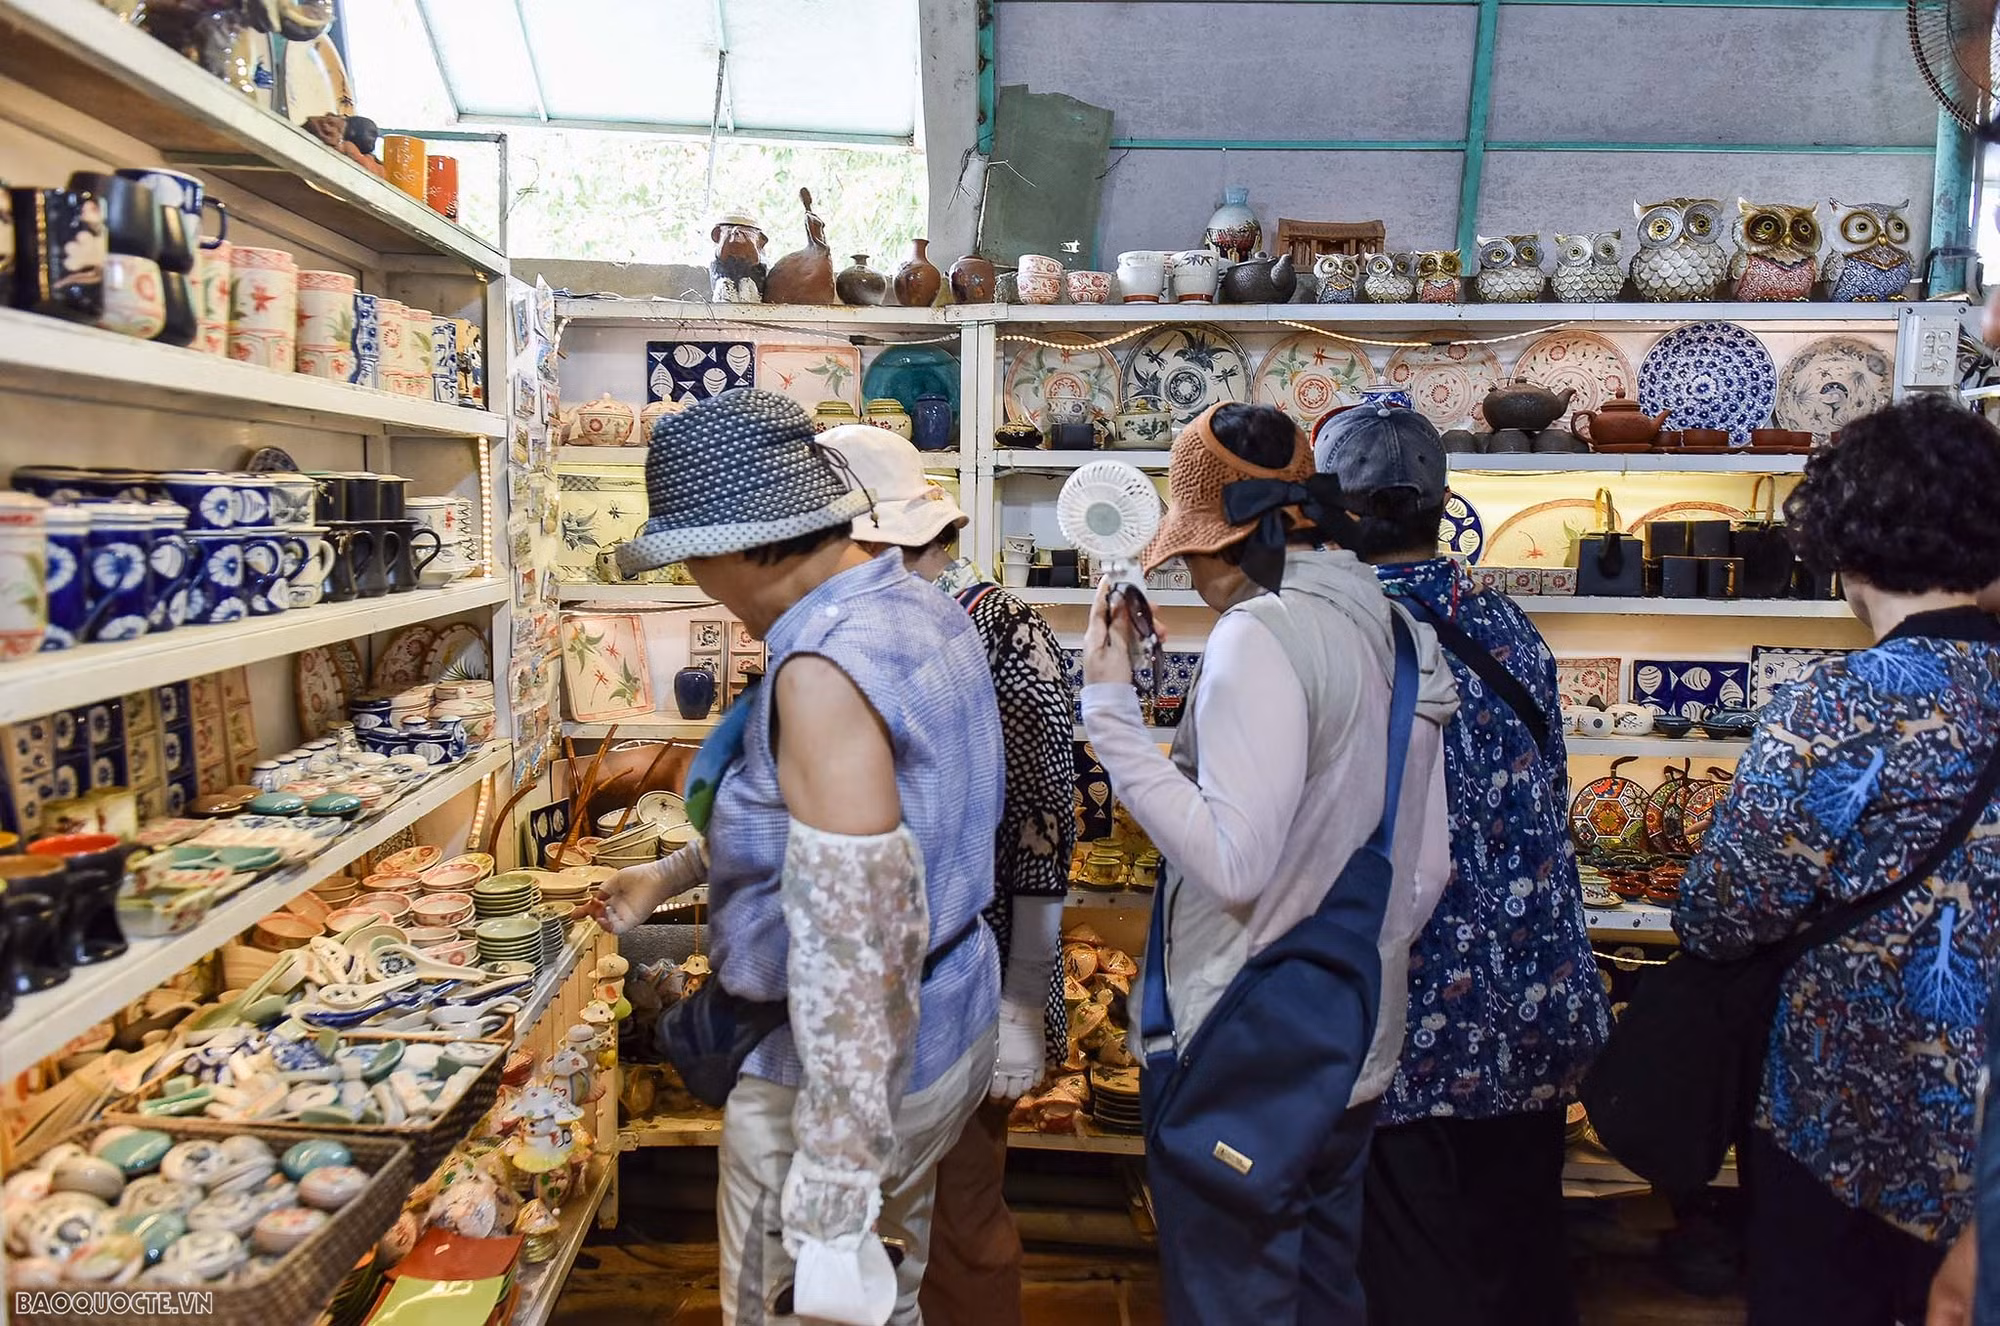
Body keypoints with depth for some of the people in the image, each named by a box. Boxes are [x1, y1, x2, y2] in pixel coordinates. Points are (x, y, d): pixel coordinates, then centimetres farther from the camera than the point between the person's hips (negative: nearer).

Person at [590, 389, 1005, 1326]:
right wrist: (674, 874, 24)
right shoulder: (922, 611, 2)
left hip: (850, 1069, -9)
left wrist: (829, 1196, -26)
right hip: (955, 1025, 9)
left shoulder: (824, 669, -28)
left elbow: (847, 955, -31)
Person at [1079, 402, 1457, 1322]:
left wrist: (1112, 711, -19)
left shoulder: (1260, 633, -19)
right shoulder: (1395, 632, 6)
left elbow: (1231, 863, -24)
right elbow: (1426, 870, 10)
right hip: (1354, 1042, 8)